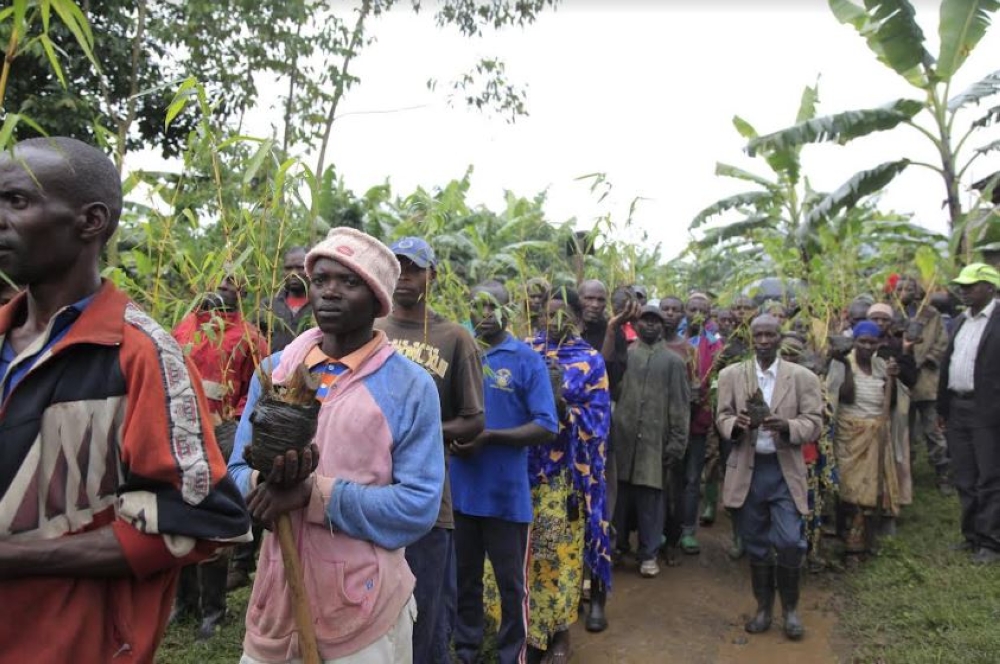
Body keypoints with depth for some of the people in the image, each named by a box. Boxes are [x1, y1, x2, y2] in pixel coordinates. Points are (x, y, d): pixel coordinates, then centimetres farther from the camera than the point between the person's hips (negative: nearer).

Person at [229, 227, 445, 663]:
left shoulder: (411, 387, -10)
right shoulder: (272, 370, 3)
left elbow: (418, 507, -15)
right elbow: (236, 474, 5)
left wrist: (314, 493, -20)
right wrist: (265, 480, -18)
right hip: (276, 596, 4)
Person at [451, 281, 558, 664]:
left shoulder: (527, 359, -7)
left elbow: (547, 428, -12)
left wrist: (489, 437, -20)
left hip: (507, 492, -3)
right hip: (461, 489, 4)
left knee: (511, 583, 12)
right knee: (464, 578, 20)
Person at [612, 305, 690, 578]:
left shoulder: (673, 361, 5)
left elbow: (680, 406, 1)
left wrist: (677, 443, -4)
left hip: (655, 442, -1)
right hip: (622, 439, 1)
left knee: (650, 499, 4)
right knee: (620, 496, 8)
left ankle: (648, 554, 15)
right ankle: (615, 546, 23)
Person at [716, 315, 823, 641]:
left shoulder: (803, 377, -1)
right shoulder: (731, 375, 4)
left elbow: (814, 424, -4)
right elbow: (722, 418, 4)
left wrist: (787, 426, -24)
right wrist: (736, 424, -20)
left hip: (785, 469, -1)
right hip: (747, 468, 2)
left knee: (789, 542, -6)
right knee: (755, 542, 11)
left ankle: (790, 606, 19)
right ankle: (764, 606, 29)